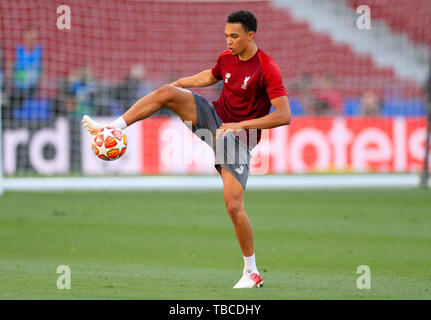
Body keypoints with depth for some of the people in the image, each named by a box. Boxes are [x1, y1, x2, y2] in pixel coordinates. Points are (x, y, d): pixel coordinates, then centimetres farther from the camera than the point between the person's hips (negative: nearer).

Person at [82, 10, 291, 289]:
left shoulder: (268, 69, -21)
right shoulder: (227, 58, 1)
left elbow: (284, 116, -26)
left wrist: (241, 125, -29)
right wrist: (180, 83, 25)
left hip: (238, 138, -6)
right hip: (214, 116, 6)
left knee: (234, 207, -14)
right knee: (167, 92, -16)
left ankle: (252, 273, 3)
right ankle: (113, 129, -11)